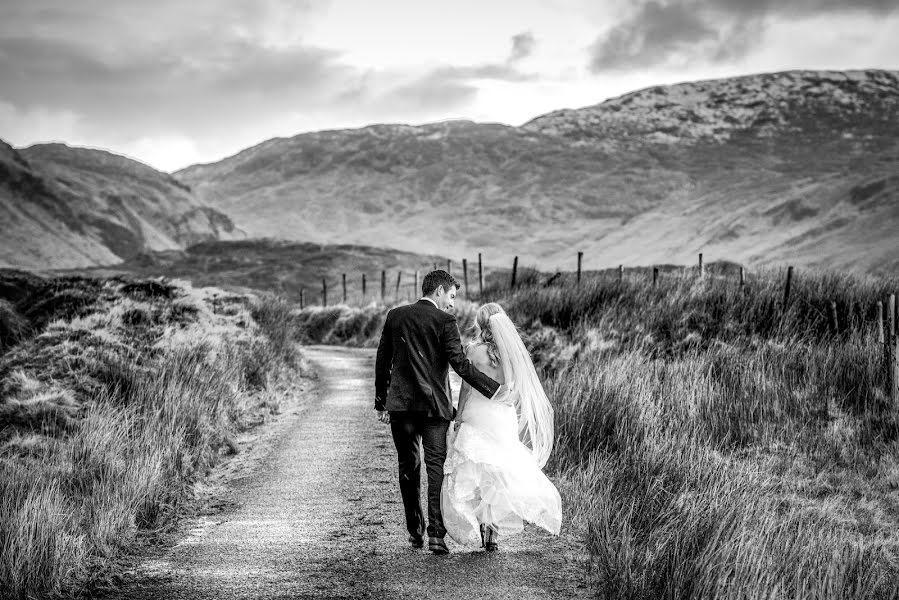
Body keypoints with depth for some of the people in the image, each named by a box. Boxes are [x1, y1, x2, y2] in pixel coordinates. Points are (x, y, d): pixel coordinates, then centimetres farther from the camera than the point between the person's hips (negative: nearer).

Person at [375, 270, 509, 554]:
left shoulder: (395, 316, 8)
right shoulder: (444, 322, -7)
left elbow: (382, 361, 11)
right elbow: (461, 365, -14)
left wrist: (381, 403, 17)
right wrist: (494, 390, -11)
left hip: (400, 404, 4)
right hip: (434, 405, -4)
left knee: (408, 467, 13)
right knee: (437, 467, -1)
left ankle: (415, 531, 19)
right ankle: (436, 534, -9)